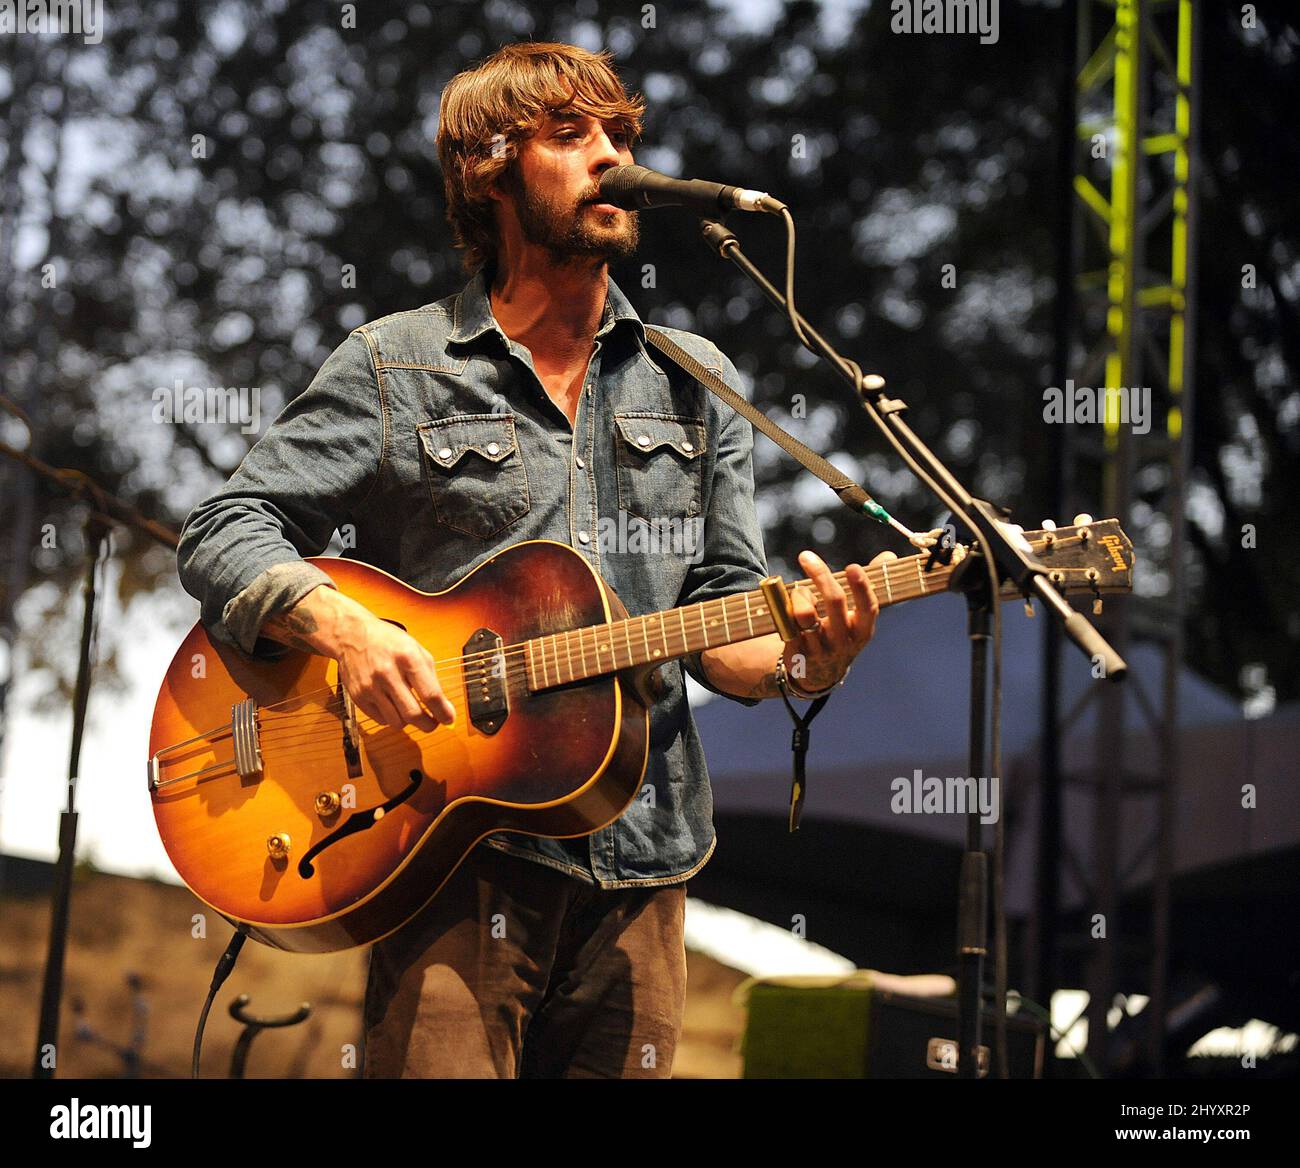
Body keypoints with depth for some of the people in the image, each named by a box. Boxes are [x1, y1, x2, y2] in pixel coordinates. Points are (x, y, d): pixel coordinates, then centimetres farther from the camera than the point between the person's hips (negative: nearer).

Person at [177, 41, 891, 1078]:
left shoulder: (694, 380, 14)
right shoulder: (395, 367, 4)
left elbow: (723, 614, 11)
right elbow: (224, 534, 1)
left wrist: (797, 657, -12)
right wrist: (344, 629, -18)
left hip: (638, 869, 3)